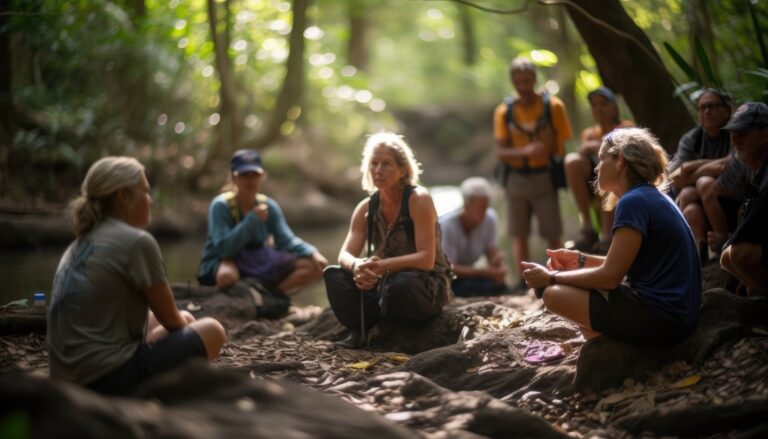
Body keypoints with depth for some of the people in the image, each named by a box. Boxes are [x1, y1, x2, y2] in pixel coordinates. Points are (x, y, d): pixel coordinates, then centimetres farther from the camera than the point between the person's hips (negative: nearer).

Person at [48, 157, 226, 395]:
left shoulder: (80, 244, 14)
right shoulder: (137, 242, -11)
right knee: (212, 332, 6)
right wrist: (187, 328, 21)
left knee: (186, 320, 25)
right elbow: (171, 320, 0)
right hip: (109, 378, -9)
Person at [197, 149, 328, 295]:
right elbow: (224, 248, -24)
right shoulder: (221, 205, -15)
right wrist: (253, 219, -27)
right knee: (227, 276, -44)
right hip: (225, 262, -6)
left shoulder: (269, 206, 1)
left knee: (314, 267, -8)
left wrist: (312, 253, -20)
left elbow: (286, 240, -2)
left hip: (259, 262, 6)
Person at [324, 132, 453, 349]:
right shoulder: (366, 208, 0)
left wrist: (384, 266, -39)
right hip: (386, 283, 5)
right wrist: (356, 266, -35)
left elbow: (427, 259, -25)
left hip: (427, 285, -5)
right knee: (334, 275, -14)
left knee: (400, 284, -38)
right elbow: (345, 255, -9)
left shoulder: (419, 199, -17)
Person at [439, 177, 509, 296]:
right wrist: (485, 271, -32)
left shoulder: (490, 218, -10)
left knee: (500, 287, -22)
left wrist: (498, 261, -32)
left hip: (467, 272, 5)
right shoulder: (447, 225, -25)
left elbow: (492, 254, -6)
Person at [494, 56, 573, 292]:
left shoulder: (553, 106, -3)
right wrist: (525, 151, -23)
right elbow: (500, 151, -4)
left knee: (552, 234, -3)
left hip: (544, 176, -2)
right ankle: (523, 282, 11)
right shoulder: (504, 111, 1)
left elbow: (561, 145, -2)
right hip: (516, 177, 3)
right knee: (519, 234, 6)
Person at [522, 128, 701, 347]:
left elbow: (610, 276, -16)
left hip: (660, 318, -10)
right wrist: (581, 260, 13)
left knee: (554, 294, -10)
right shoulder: (654, 198, 14)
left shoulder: (634, 202, -15)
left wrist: (551, 278, -6)